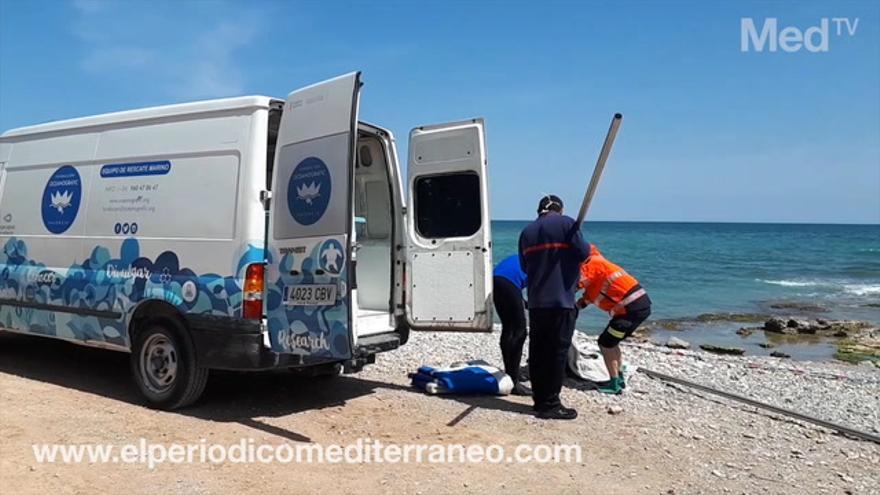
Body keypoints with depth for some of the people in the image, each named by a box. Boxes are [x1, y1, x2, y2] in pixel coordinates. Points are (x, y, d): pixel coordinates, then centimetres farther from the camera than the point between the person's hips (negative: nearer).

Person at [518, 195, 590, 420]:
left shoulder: (527, 231, 13)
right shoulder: (566, 223, -4)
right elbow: (582, 252, -10)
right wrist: (588, 248, 10)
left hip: (536, 301, 6)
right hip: (561, 299, -6)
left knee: (537, 350, 11)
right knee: (557, 351, -1)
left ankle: (540, 399, 18)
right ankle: (551, 404, 1)